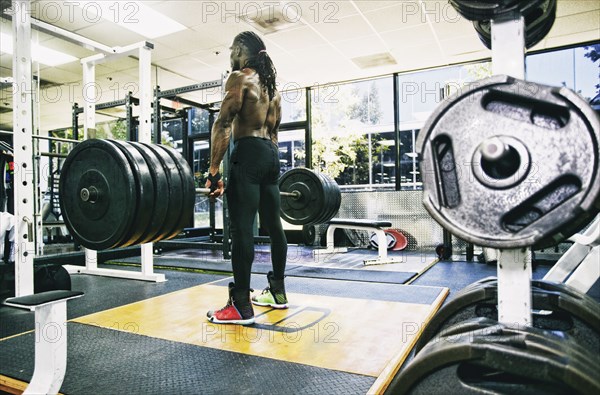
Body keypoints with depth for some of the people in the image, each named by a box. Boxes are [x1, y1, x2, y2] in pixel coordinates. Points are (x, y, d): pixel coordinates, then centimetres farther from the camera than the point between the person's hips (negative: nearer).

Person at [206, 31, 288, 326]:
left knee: (242, 228, -9)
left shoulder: (239, 78, -3)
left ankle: (241, 306, -6)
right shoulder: (271, 85, 22)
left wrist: (213, 172, -16)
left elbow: (223, 125, -13)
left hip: (248, 155, -9)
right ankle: (277, 292, 22)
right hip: (271, 155, 9)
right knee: (273, 226, 11)